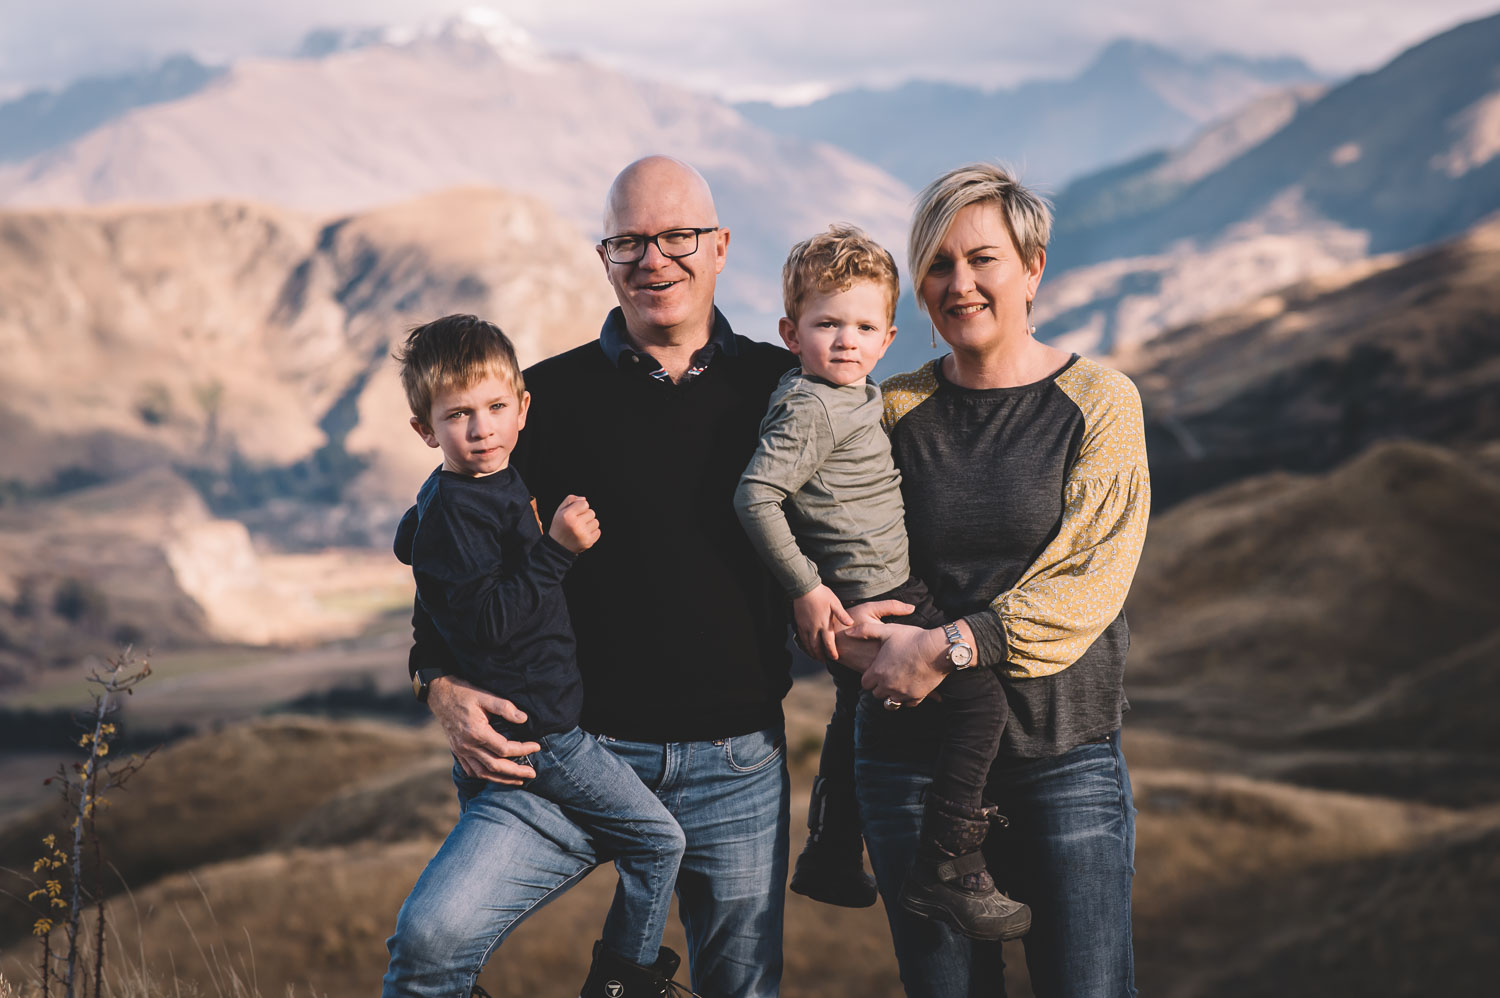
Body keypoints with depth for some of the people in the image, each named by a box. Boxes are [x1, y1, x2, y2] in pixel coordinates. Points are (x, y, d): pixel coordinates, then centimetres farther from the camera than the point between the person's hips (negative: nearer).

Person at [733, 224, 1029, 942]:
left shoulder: (855, 397, 10)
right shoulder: (811, 409, -19)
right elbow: (756, 496, -26)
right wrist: (806, 588, -24)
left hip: (884, 598, 11)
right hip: (861, 608, -11)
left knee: (856, 713, 27)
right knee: (981, 698, -14)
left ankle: (830, 858, 44)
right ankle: (945, 872, -11)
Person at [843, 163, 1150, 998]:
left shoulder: (1100, 403, 0)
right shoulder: (894, 410, 8)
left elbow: (1092, 580, -9)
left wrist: (951, 646, -18)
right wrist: (850, 631, -10)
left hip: (1064, 749, -2)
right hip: (913, 750, 2)